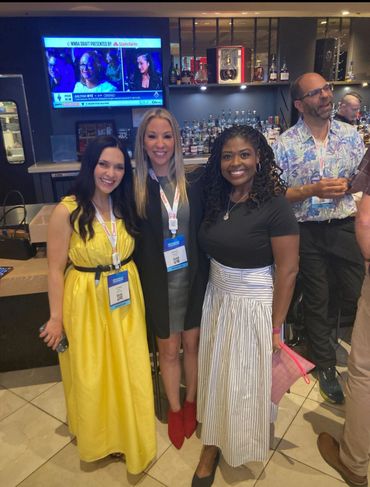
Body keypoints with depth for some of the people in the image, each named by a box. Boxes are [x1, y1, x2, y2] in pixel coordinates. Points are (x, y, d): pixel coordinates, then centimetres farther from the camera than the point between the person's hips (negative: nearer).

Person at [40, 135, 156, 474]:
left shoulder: (125, 206, -1)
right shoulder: (68, 210, -17)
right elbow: (56, 268, -12)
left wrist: (136, 294, 10)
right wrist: (56, 317, -8)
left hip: (125, 300, 5)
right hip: (86, 303, -4)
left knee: (130, 371, 17)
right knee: (91, 376, 13)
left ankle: (130, 434, 44)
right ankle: (98, 437, 44)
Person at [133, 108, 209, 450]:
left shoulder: (195, 181, -4)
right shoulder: (134, 187, -6)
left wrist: (206, 271, -11)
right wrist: (138, 282, -6)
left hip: (193, 276, 1)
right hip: (158, 281, -1)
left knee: (192, 344, 16)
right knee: (168, 349, 14)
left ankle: (191, 403, 42)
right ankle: (174, 409, 39)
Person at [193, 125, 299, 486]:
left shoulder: (275, 206, -18)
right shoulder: (216, 200, -1)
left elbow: (288, 271, -16)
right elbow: (211, 251, 6)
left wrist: (276, 327, -13)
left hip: (254, 306, -5)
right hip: (217, 300, 5)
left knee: (248, 380, 14)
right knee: (216, 374, 17)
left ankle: (245, 445, 43)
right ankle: (213, 444, 41)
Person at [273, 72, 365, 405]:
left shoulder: (350, 134, 5)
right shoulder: (285, 144, -6)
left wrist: (347, 185, -12)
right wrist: (313, 190, -20)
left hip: (347, 227, 3)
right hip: (308, 232, -2)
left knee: (360, 297, 10)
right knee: (316, 302, 12)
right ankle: (326, 367, 33)